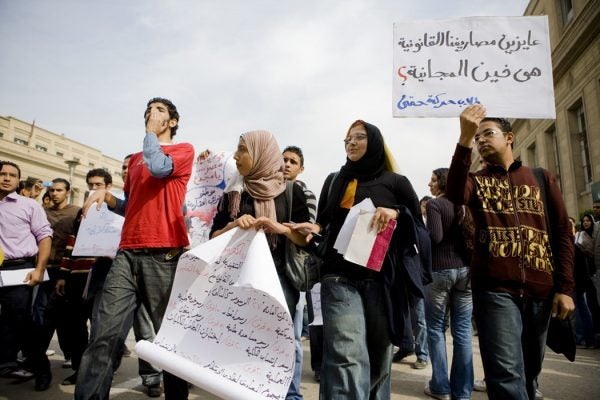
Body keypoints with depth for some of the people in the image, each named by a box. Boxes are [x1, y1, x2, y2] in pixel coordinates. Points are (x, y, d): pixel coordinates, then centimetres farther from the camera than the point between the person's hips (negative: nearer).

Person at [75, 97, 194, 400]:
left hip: (165, 254, -5)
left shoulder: (184, 150, 8)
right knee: (104, 335, -6)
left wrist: (151, 131, 1)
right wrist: (106, 196, 9)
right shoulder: (136, 159, 26)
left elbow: (158, 167, -14)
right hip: (128, 252, 5)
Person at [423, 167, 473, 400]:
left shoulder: (434, 204, -5)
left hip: (440, 270, -5)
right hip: (465, 269, 5)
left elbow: (435, 237, -16)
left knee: (436, 328, 5)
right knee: (462, 330, 5)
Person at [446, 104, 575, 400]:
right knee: (507, 374, -11)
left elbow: (563, 233, 10)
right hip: (495, 288, -2)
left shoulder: (542, 178, 13)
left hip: (540, 290, 3)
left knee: (529, 370, 14)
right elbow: (454, 195, -17)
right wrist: (464, 139, -24)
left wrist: (565, 288, 2)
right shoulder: (475, 181, 9)